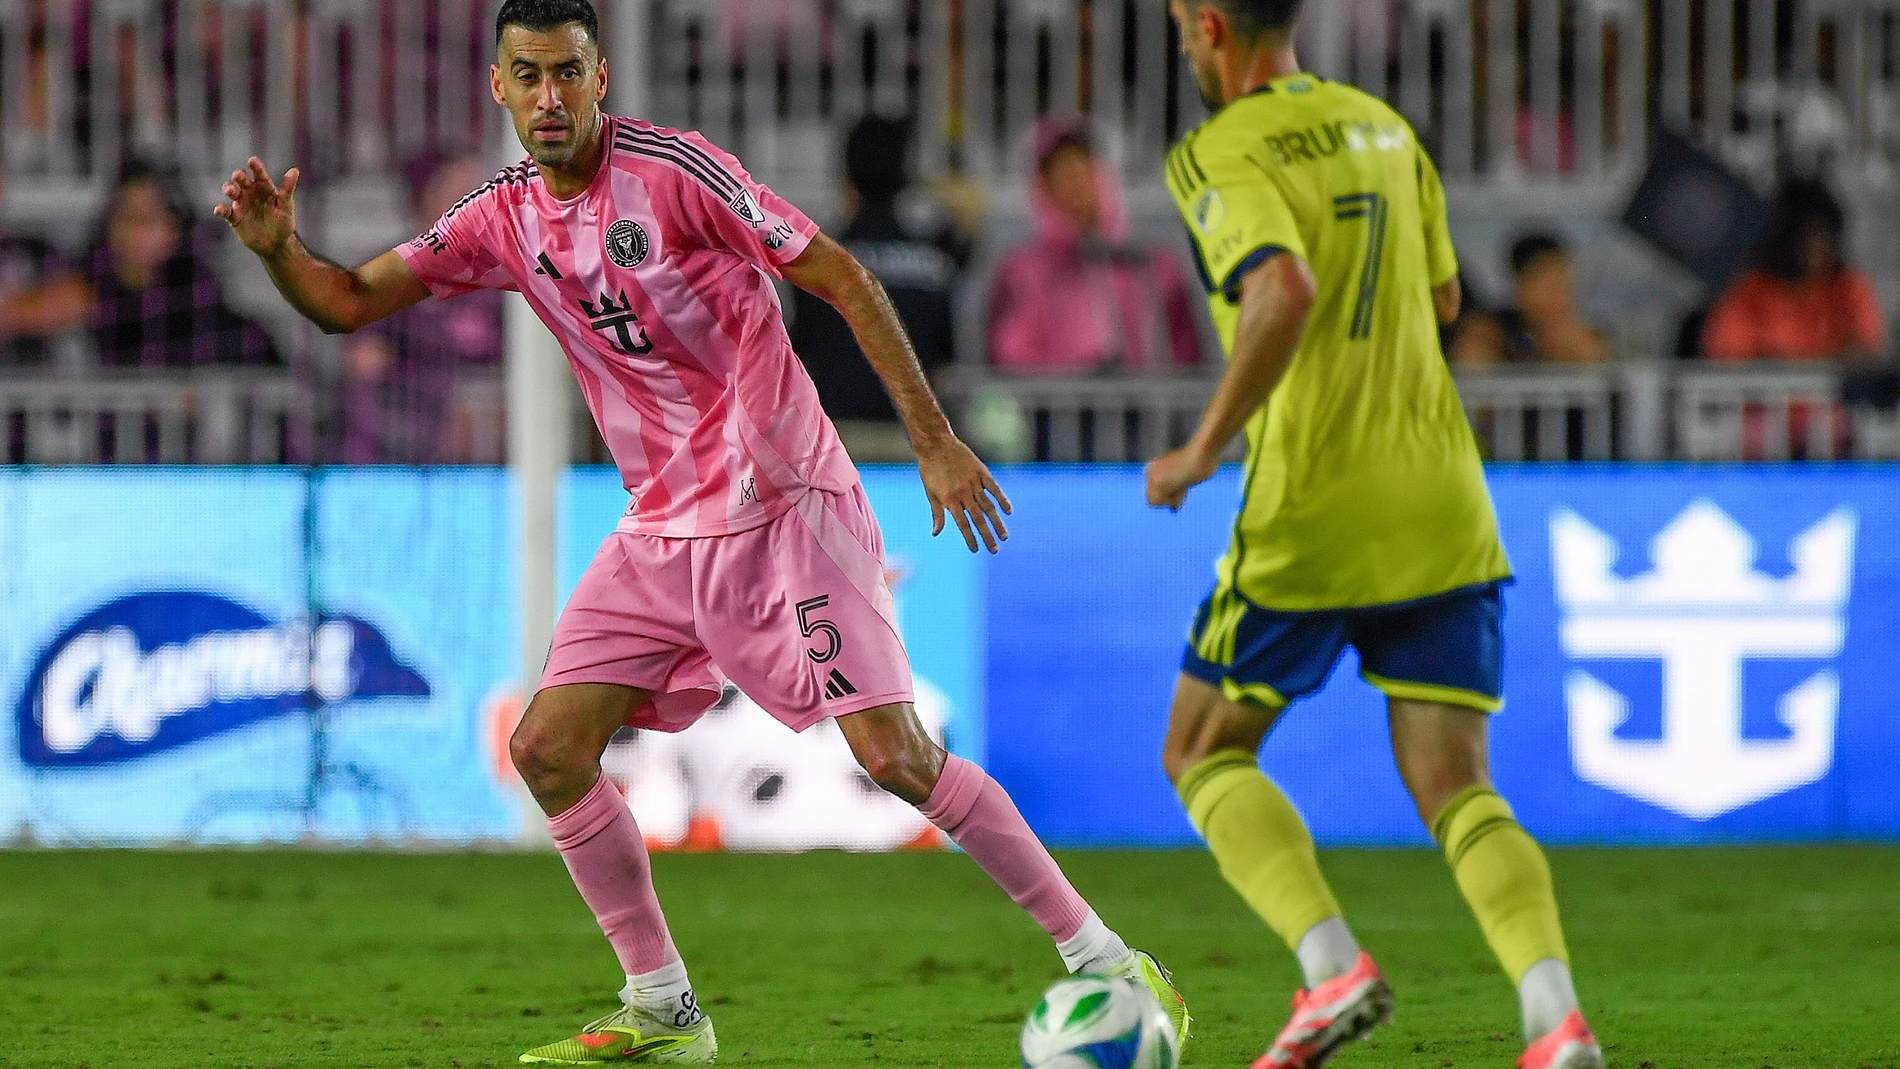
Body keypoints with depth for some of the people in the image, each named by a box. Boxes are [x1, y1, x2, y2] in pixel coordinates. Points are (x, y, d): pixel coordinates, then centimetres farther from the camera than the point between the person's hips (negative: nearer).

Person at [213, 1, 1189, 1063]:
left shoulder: (673, 170, -14)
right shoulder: (504, 219, 5)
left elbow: (844, 280, -11)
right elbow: (351, 302, 9)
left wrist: (936, 443, -14)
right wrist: (278, 246, -14)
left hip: (787, 512, -7)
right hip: (663, 531, 7)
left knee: (894, 754, -15)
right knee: (548, 748, -2)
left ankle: (1103, 957, -7)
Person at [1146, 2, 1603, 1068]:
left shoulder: (1222, 154, -9)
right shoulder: (1382, 128, 14)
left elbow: (1286, 292, -27)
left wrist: (1205, 448, -18)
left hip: (1311, 515, -6)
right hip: (1440, 509, 6)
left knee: (1204, 754, 13)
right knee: (1456, 789, 3)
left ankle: (1334, 966, -8)